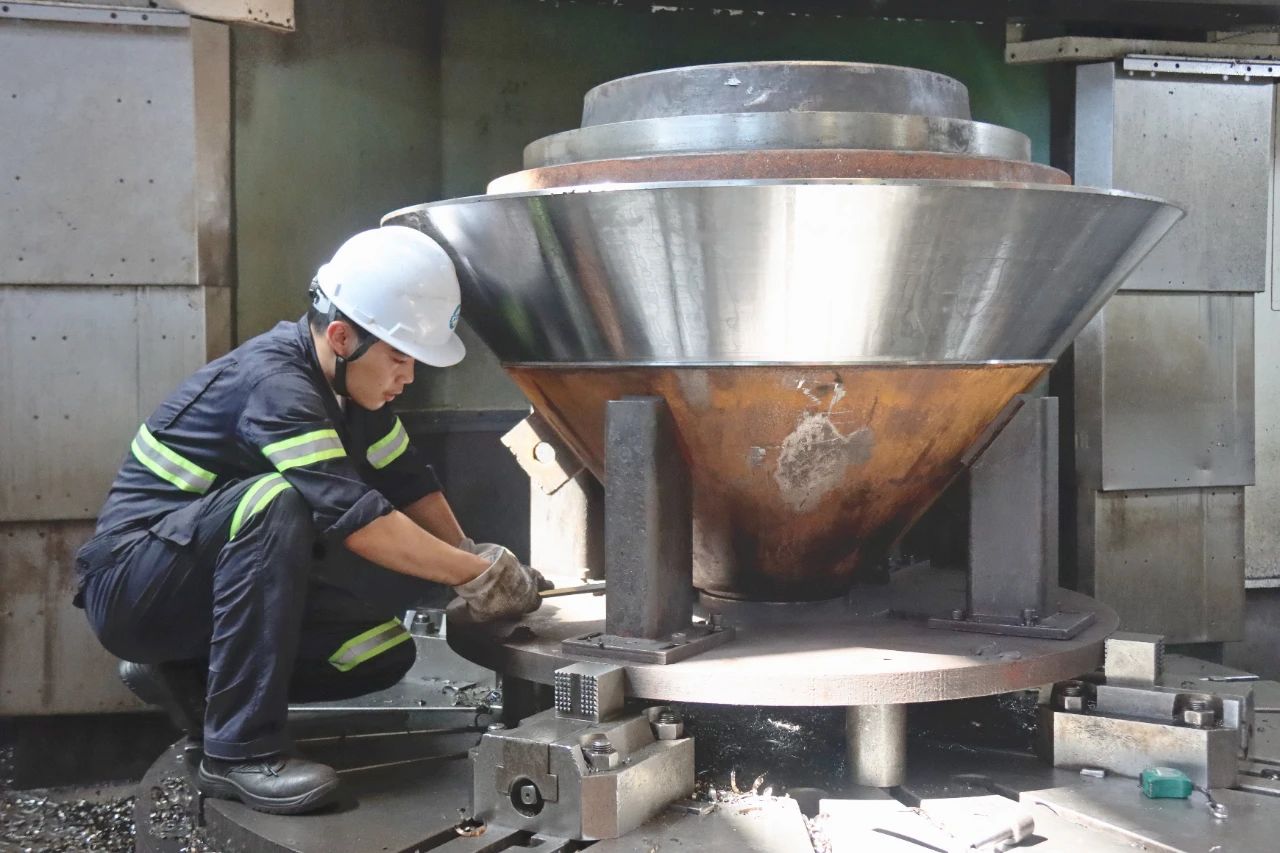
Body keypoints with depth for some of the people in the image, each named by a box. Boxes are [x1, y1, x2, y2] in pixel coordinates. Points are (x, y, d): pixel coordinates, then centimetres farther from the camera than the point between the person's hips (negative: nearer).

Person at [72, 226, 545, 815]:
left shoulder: (348, 383, 1)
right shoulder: (273, 382, -26)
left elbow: (410, 484, 7)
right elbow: (354, 516, -34)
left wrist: (469, 560, -8)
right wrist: (478, 576, -28)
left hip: (209, 583, 8)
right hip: (132, 587, -8)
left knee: (386, 652, -5)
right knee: (275, 499, -35)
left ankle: (188, 678, 8)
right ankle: (238, 750, -28)